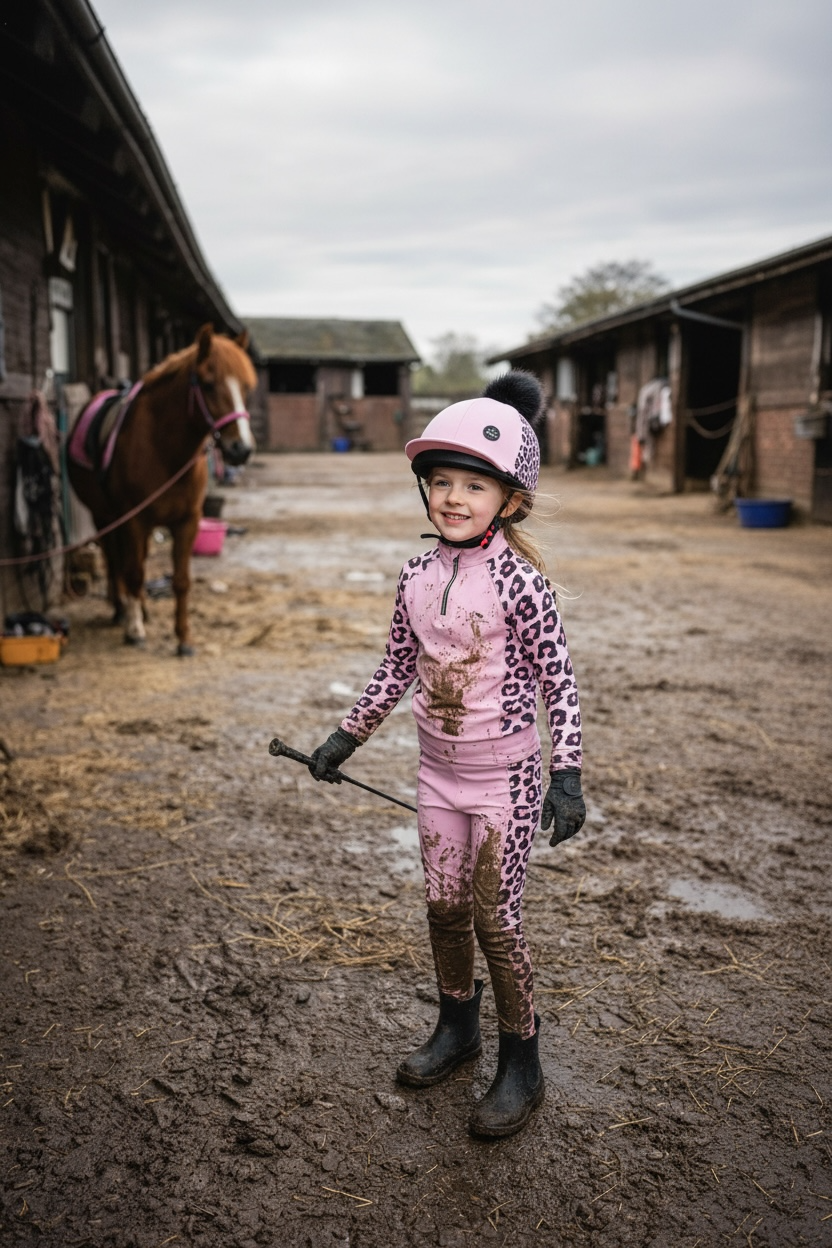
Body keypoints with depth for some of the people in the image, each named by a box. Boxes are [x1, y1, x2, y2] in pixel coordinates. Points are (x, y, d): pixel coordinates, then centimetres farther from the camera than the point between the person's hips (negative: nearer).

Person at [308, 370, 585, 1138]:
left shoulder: (519, 579, -17)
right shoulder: (418, 576, -1)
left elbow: (558, 678, -14)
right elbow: (397, 667, 11)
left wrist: (567, 772, -20)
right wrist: (347, 738, 14)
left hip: (504, 774, -5)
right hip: (438, 769, 5)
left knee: (496, 918, 1)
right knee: (444, 907, 16)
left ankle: (521, 1067, 20)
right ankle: (458, 1028, 39)